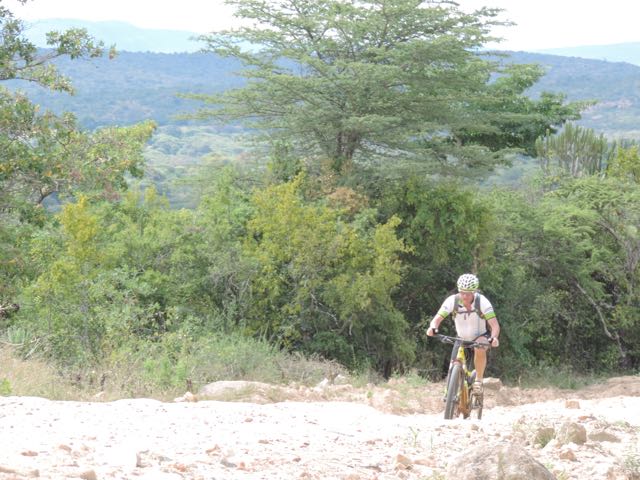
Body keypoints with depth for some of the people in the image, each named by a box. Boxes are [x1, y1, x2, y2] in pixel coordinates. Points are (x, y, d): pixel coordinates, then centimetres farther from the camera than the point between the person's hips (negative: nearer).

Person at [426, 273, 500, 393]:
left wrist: (494, 338, -54)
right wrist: (432, 328, -51)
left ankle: (479, 380, -16)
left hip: (481, 336, -3)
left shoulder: (482, 301, -28)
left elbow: (495, 325, -33)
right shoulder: (452, 301, -23)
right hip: (462, 338, 3)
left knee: (480, 349, -35)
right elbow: (437, 318, -27)